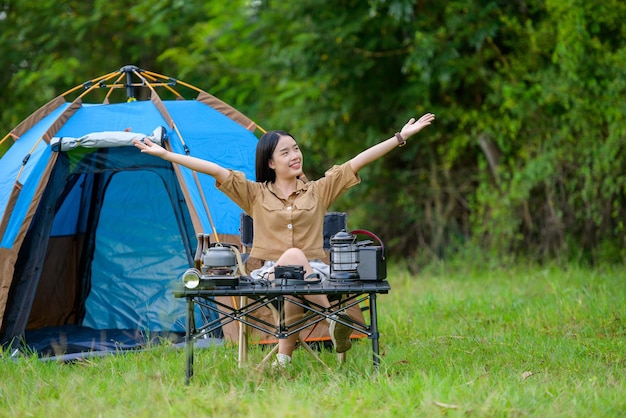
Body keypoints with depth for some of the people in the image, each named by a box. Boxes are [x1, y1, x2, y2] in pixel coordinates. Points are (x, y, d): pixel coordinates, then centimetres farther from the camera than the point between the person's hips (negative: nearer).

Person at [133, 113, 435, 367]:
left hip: (313, 272, 1)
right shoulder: (255, 194, 12)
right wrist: (165, 154, -2)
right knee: (293, 256, -36)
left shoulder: (318, 191, 14)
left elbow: (359, 161, 9)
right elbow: (215, 170, 4)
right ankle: (333, 316, -33)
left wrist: (402, 136, 6)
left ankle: (285, 352, -31)